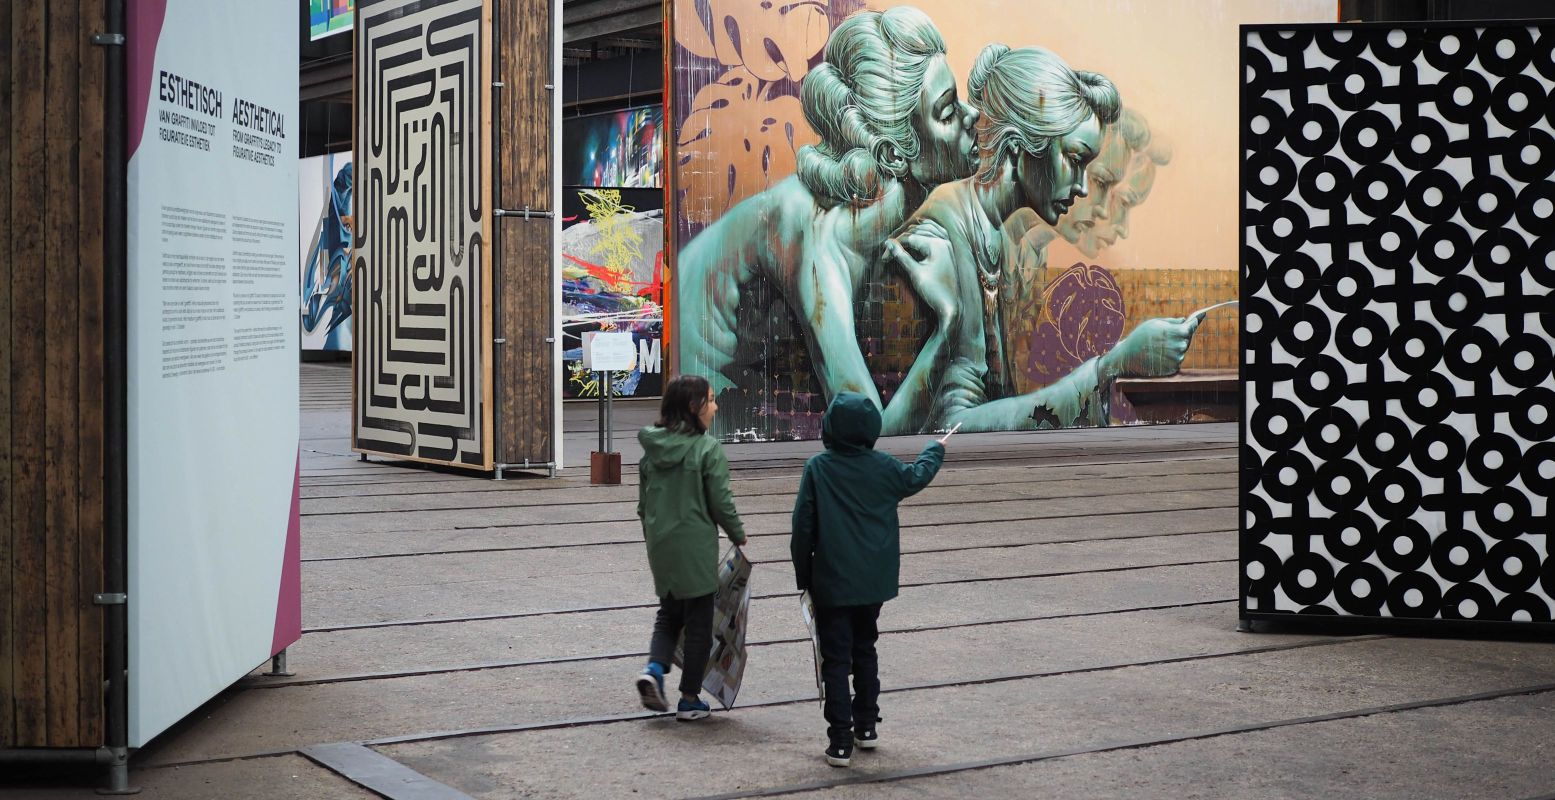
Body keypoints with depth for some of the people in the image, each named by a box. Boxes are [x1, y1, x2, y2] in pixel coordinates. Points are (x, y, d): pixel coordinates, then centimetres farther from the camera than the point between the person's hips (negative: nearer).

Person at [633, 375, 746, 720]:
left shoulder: (652, 447, 4)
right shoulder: (708, 448, -13)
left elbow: (643, 502, 11)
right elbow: (721, 503, -12)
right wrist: (739, 537, 4)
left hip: (660, 546, 5)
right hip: (696, 546, -5)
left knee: (669, 613, 21)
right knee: (698, 622, 7)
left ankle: (654, 668, -3)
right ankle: (689, 699, 12)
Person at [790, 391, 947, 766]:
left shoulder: (818, 468, -12)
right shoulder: (883, 467, -4)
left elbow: (803, 527, -9)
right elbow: (916, 476, 19)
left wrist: (803, 576, 3)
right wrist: (936, 449, 39)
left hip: (831, 582, -3)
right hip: (874, 581, 3)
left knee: (836, 659, 1)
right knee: (865, 651, 21)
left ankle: (840, 741, -2)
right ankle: (866, 726, 28)